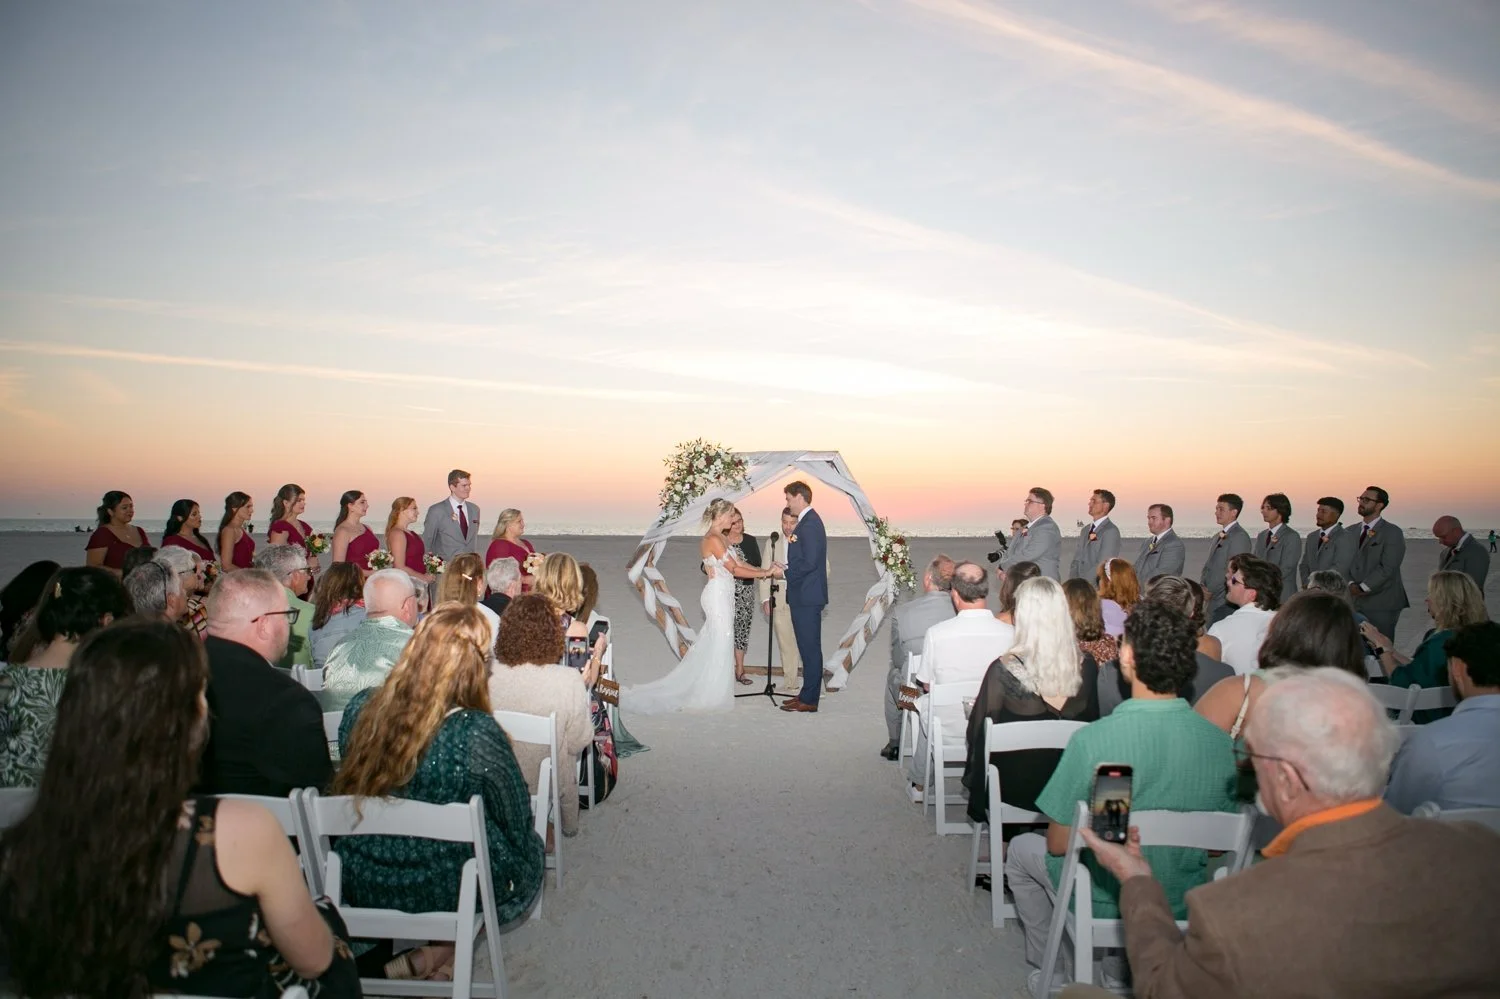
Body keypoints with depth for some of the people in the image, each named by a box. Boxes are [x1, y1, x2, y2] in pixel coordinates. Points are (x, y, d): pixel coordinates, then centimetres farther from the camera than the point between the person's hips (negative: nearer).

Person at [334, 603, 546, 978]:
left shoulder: (361, 709, -12)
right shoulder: (478, 734, -26)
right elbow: (517, 823, -11)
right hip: (446, 892, -5)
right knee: (528, 847, 24)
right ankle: (439, 953, 12)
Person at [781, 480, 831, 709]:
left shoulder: (809, 523, -16)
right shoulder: (807, 521, 15)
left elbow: (809, 562, -23)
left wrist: (785, 573, -12)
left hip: (807, 596, -10)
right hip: (804, 596, 10)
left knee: (810, 647, -4)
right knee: (808, 647, 15)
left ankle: (809, 700, 1)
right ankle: (807, 694, 22)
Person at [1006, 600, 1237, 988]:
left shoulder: (1092, 739, -29)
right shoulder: (1221, 742, -16)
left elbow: (1059, 844, -17)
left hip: (1107, 909, -4)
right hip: (1187, 910, 5)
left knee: (1021, 848, 23)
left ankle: (1057, 971, 31)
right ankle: (1118, 970, 40)